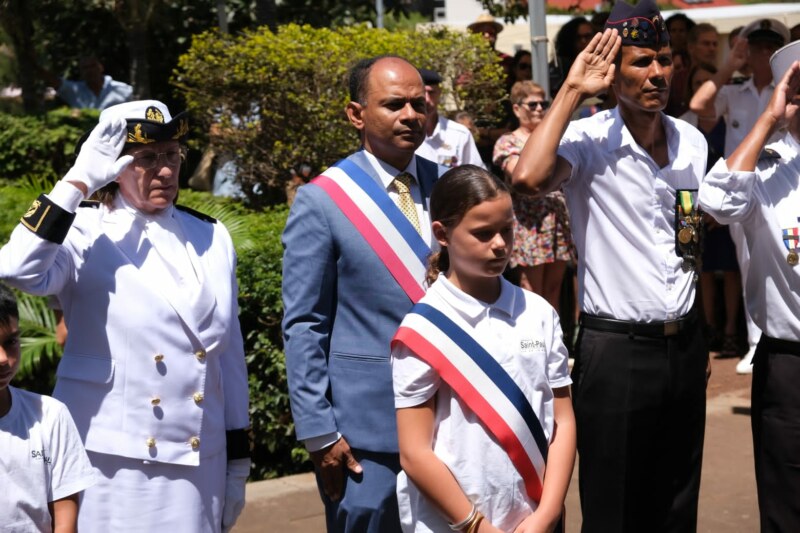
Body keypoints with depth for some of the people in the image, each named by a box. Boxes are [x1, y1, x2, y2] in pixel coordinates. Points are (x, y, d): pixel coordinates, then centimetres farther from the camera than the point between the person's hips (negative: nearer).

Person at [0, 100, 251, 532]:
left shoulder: (211, 238, 8)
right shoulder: (86, 235, -5)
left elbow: (229, 354, 11)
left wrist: (238, 462, 11)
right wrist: (77, 182, -21)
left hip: (199, 462, 4)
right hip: (110, 463, -3)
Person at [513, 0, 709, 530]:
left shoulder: (692, 141, 6)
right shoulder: (589, 140, -12)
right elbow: (528, 178, -35)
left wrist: (701, 341, 17)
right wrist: (572, 91, -23)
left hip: (684, 344, 6)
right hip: (615, 351, -6)